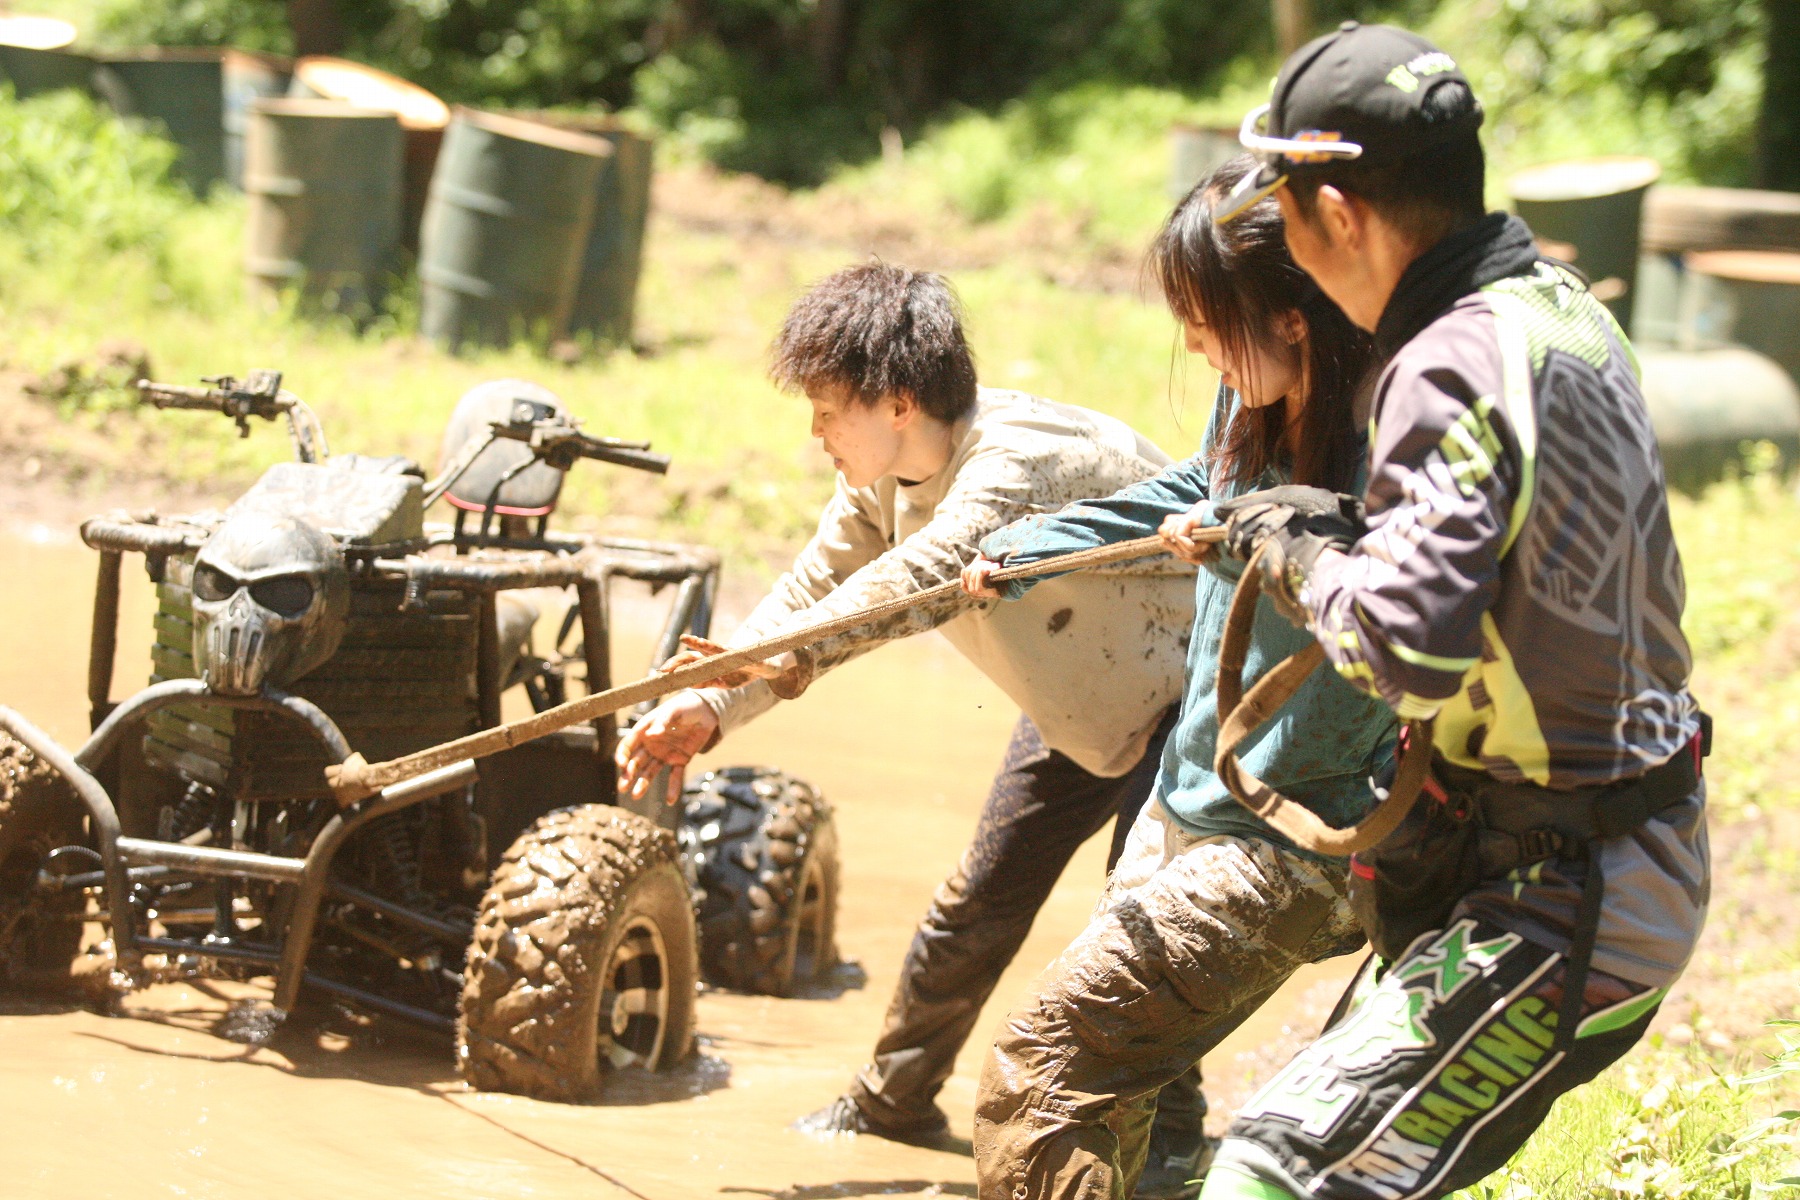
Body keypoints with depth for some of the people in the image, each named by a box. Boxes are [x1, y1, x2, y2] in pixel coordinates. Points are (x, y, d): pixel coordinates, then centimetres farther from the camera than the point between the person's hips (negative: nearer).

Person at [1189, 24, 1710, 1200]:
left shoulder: (1457, 372, -23)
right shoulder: (1563, 305, 7)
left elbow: (1412, 648, -32)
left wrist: (1305, 557, -13)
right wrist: (1354, 533, 11)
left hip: (1564, 907, -10)